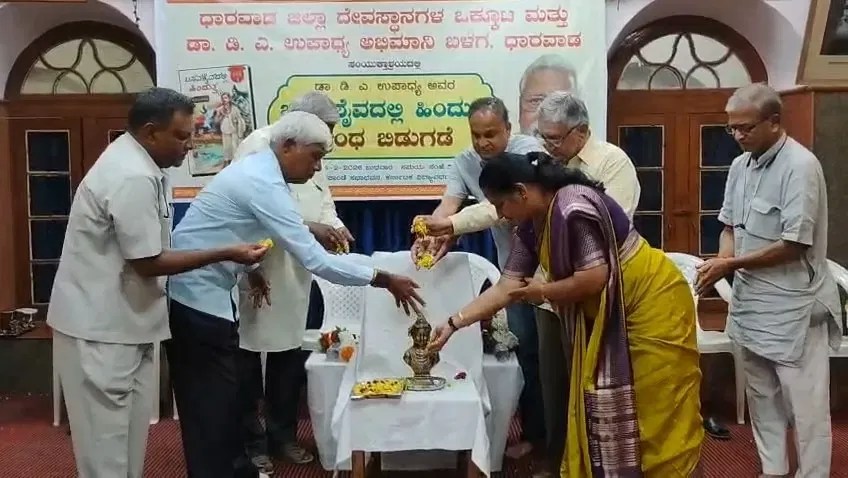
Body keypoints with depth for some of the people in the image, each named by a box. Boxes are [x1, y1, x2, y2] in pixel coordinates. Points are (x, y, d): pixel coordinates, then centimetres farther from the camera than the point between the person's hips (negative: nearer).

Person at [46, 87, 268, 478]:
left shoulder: (132, 161, 8)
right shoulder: (133, 178, -24)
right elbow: (148, 263, -22)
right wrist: (226, 254, -18)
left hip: (119, 320, 10)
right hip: (101, 326, -10)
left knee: (127, 430, 18)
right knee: (107, 436, 2)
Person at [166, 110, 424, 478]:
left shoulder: (256, 169, 7)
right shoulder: (264, 184, -24)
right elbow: (314, 259, -28)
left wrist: (249, 268, 9)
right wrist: (382, 279, -22)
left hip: (202, 289, 10)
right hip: (197, 295, -10)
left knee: (222, 394, 18)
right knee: (212, 402, -2)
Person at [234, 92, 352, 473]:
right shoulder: (258, 147, -13)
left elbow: (322, 200, 11)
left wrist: (334, 226, -10)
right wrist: (308, 228, -26)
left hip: (294, 273, 7)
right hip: (254, 270, -7)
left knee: (289, 355, 14)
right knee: (248, 355, 4)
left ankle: (282, 435, 29)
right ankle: (249, 441, 20)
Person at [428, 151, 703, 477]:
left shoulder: (573, 208, -27)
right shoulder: (531, 225, 1)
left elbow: (594, 278, -29)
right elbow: (507, 286, 1)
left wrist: (543, 292, -14)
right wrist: (453, 324, 0)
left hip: (652, 306, -9)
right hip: (606, 317, 9)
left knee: (654, 411, 0)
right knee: (602, 410, 13)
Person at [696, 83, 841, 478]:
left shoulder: (800, 166, -18)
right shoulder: (740, 165, 6)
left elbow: (794, 245, -20)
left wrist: (731, 265, -17)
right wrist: (720, 261, -7)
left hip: (792, 307, -8)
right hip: (751, 300, 8)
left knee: (805, 404, 4)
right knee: (761, 396, 18)